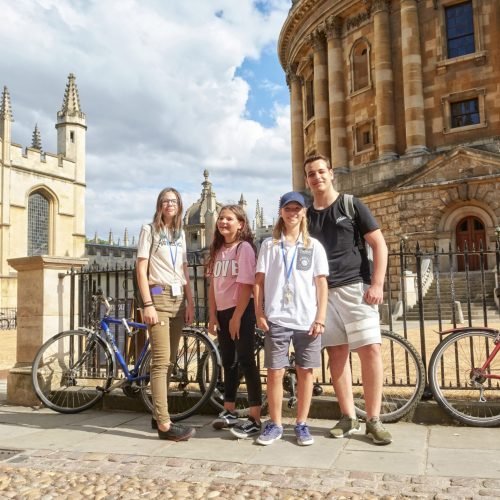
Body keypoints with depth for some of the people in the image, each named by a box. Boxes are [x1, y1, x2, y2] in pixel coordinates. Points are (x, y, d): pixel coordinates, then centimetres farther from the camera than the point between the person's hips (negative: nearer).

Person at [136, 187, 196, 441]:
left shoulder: (180, 233, 17)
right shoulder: (149, 230, 1)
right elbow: (141, 270, -6)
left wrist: (190, 302, 8)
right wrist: (147, 304, -14)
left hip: (178, 298, 6)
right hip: (158, 296, -6)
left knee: (169, 360, 8)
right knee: (161, 360, -10)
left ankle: (157, 413, 20)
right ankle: (164, 424, -10)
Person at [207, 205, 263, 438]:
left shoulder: (244, 247, -9)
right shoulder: (217, 250, 12)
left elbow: (246, 285, -15)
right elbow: (213, 285, 12)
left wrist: (237, 316, -17)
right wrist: (212, 316, 6)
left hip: (242, 311, -7)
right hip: (222, 312, 7)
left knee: (246, 361, -7)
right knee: (228, 362, 14)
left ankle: (255, 419, -2)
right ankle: (229, 412, 25)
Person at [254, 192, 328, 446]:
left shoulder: (314, 246, 7)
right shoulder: (269, 245, 8)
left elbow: (322, 284, 4)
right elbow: (259, 281, 7)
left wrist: (321, 317, -4)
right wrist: (259, 313, -2)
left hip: (307, 320, 1)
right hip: (276, 319, 0)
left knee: (305, 371, 5)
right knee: (275, 372, 1)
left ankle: (301, 424, 18)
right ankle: (275, 424, 14)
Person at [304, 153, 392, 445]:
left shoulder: (352, 205, 2)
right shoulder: (306, 215, 12)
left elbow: (380, 245, -1)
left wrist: (377, 284, -11)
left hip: (356, 287, -3)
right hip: (324, 292, 3)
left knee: (370, 349, -8)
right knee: (337, 353, 5)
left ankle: (374, 420, 2)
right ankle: (349, 417, 14)